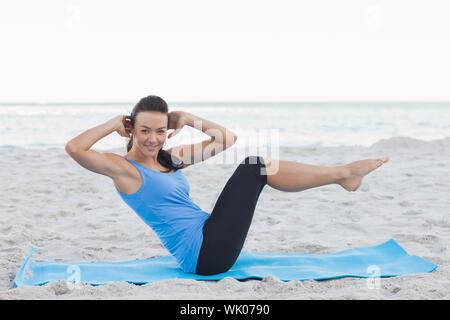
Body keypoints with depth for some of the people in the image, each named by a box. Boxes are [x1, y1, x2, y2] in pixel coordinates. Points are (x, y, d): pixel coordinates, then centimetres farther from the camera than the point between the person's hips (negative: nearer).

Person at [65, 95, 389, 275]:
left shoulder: (171, 158, 15)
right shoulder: (125, 168, -5)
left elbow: (227, 138, 18)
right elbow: (74, 148, -23)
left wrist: (187, 119, 11)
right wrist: (115, 123, -10)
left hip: (212, 250, 9)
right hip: (203, 256, -9)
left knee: (257, 164, 7)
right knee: (256, 166, -11)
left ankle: (342, 175, 7)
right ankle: (343, 173, -2)